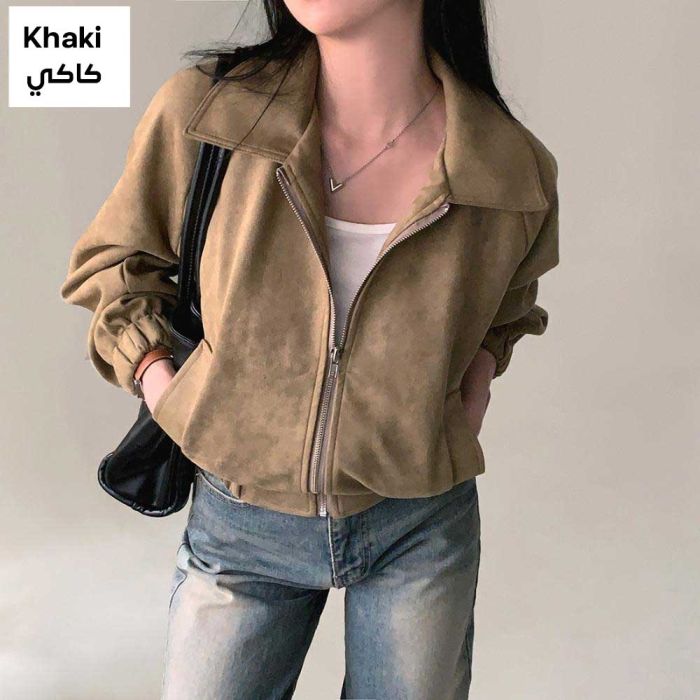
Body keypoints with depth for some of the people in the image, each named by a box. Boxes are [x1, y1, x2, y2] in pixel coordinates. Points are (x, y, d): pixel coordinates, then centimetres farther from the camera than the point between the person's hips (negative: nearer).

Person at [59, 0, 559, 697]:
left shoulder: (517, 171, -12)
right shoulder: (200, 110, -16)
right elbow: (111, 260, 4)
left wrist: (480, 366, -4)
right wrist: (155, 375, -8)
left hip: (421, 528, 1)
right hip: (240, 523, 0)